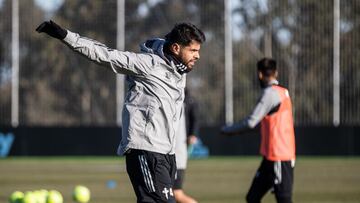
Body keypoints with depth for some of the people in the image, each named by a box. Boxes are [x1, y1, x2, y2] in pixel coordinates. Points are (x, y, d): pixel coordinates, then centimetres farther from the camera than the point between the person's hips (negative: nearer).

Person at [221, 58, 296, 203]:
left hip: (278, 158, -9)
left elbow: (251, 122, -19)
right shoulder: (282, 92, 14)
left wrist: (227, 130, -4)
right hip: (271, 157, 9)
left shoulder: (270, 93, -14)